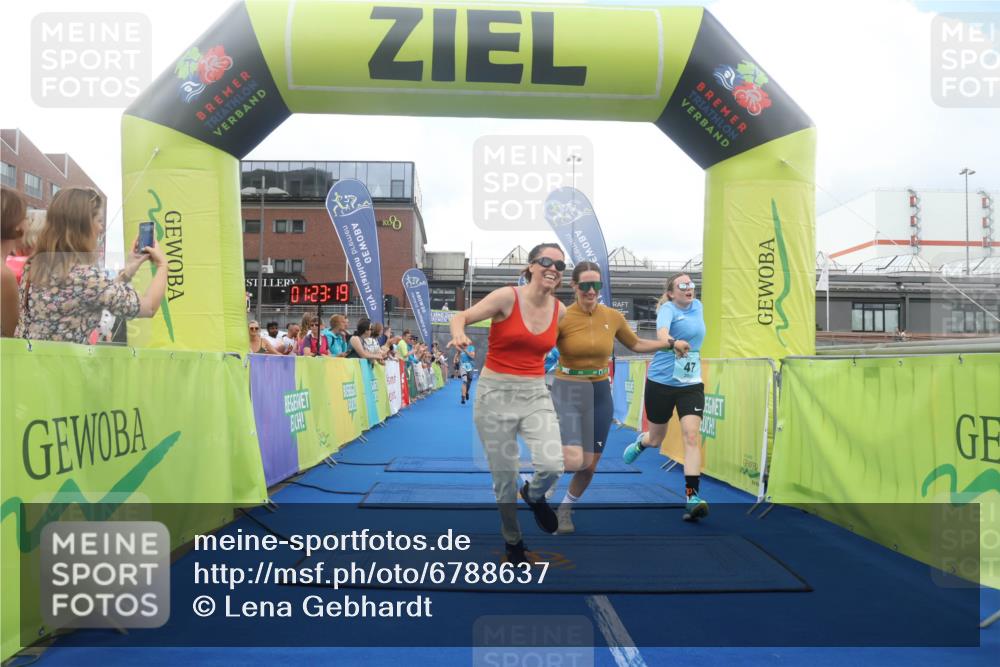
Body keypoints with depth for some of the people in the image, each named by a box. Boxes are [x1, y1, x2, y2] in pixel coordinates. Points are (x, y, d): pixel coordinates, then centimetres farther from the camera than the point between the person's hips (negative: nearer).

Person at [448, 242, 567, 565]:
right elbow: (462, 317, -12)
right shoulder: (507, 297, -10)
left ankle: (534, 495, 18)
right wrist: (459, 335, -32)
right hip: (496, 395, -3)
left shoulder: (561, 310, 3)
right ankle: (513, 541, 33)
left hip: (536, 395, 3)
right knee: (505, 477, 5)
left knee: (552, 466, -20)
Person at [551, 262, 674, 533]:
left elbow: (636, 344, 17)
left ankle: (565, 509, 36)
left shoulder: (613, 317, 1)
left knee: (590, 465, 11)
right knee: (574, 461, -22)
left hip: (600, 394, 5)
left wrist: (670, 342, 15)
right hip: (567, 392, -5)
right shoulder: (562, 317, -13)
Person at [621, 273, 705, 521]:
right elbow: (662, 333, -36)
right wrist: (673, 343, -55)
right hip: (661, 382, -3)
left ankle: (692, 497, -18)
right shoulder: (668, 309, -12)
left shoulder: (698, 306, 7)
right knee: (655, 440, 13)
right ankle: (640, 441, 51)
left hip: (691, 384, 4)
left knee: (692, 436, -16)